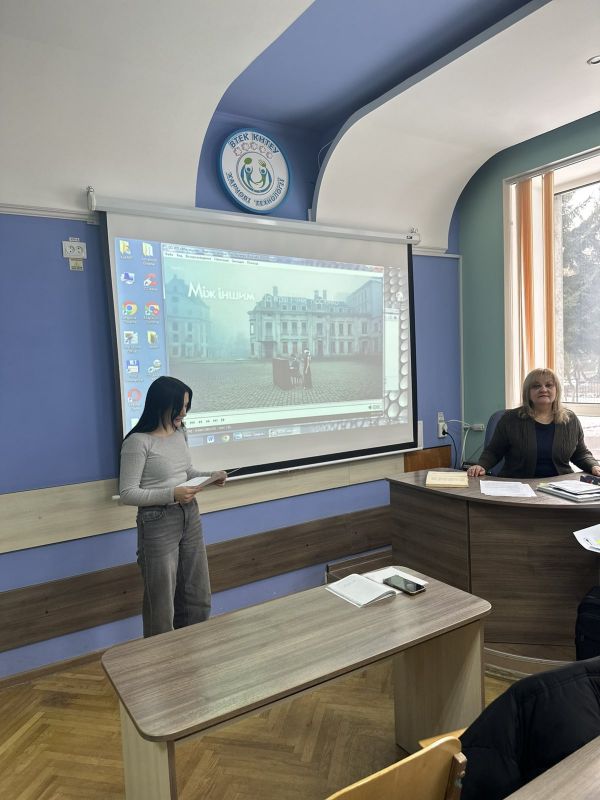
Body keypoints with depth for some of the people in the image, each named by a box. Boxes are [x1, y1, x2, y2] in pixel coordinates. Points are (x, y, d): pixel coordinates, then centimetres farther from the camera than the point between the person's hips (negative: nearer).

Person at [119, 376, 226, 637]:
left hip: (190, 516, 7)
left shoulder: (180, 433, 5)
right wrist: (171, 494, -25)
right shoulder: (138, 441, -16)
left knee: (198, 597, 17)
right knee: (162, 604, 7)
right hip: (158, 523, -7)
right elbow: (127, 493, -16)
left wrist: (210, 476, 0)